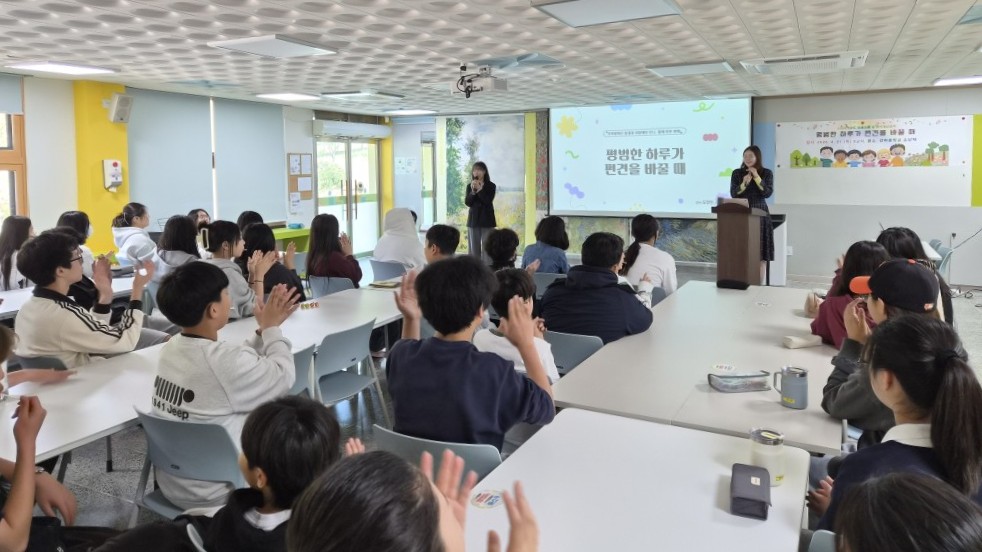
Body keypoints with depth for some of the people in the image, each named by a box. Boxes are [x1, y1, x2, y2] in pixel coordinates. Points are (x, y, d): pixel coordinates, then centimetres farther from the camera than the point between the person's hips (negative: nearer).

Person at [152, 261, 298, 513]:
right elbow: (283, 378, -12)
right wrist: (271, 328, -1)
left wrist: (265, 330, 7)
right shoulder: (226, 361, -29)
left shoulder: (172, 348, -3)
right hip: (211, 496, -8)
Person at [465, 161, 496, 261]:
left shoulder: (491, 186, -1)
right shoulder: (470, 186, 7)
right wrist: (473, 191, -17)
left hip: (486, 219, -3)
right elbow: (467, 202, -3)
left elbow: (488, 201, -13)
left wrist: (480, 189, -19)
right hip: (473, 219, 3)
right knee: (473, 248, 5)